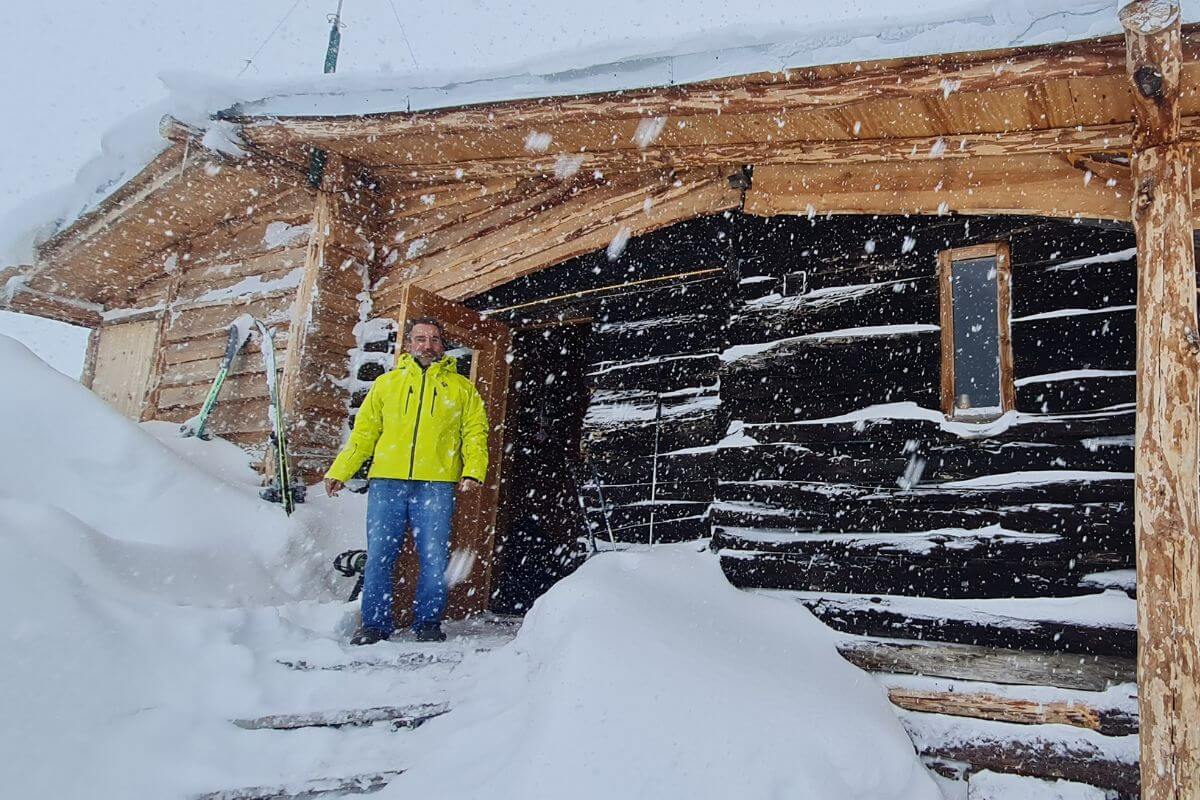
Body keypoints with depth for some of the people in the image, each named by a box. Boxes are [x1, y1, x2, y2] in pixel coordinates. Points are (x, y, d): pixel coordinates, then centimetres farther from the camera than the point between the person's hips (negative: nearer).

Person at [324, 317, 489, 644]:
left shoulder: (462, 388, 15)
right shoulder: (386, 383, 19)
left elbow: (475, 433, 8)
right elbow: (363, 433, 16)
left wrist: (473, 471, -8)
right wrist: (339, 471, 6)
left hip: (436, 484, -1)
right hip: (386, 482, 1)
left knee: (434, 558, -3)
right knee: (378, 556, 0)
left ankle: (428, 623, 11)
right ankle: (374, 624, 12)